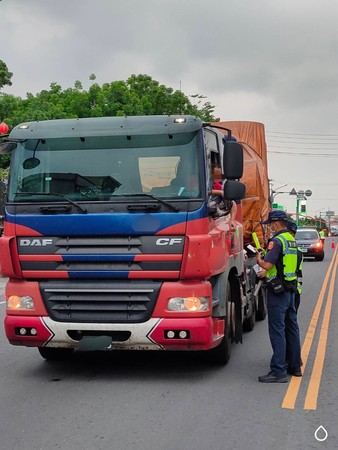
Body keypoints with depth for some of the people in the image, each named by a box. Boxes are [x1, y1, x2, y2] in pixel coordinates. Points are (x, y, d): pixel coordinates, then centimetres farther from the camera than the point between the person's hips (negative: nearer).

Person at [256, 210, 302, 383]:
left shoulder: (277, 241, -17)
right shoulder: (291, 240, 12)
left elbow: (267, 264, -23)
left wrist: (259, 260, -2)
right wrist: (267, 273, 28)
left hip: (278, 291, -9)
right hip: (290, 288, 9)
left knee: (277, 331, -7)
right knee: (291, 328, 15)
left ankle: (278, 371, -6)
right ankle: (295, 366, 24)